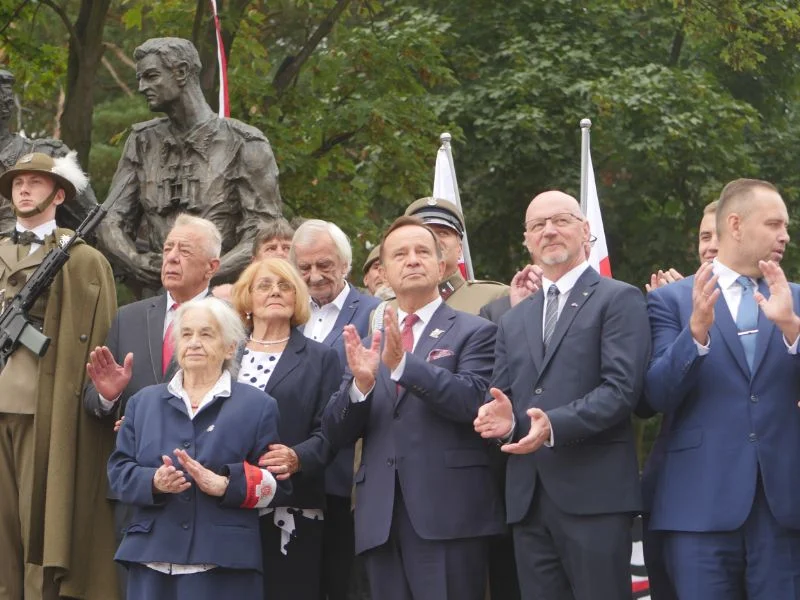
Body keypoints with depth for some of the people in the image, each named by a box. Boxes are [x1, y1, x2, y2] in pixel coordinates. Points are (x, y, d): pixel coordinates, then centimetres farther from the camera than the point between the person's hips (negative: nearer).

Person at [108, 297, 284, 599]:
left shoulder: (257, 406, 9)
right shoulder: (144, 402, 18)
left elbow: (271, 480, 0)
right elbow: (118, 470, 10)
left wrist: (224, 484, -18)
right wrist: (153, 482, -11)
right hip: (152, 560, 3)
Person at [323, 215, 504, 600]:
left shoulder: (474, 333, 5)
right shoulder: (368, 343, 18)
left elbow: (473, 401, -12)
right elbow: (335, 432, 10)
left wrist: (402, 363, -21)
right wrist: (361, 383, -9)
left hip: (448, 515, -4)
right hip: (381, 521, 4)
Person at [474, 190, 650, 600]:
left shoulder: (618, 300, 1)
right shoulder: (514, 320, 23)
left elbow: (622, 386, -10)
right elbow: (503, 395, 20)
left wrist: (556, 425, -22)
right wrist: (503, 419, -4)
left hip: (593, 493, -6)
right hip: (528, 499, 6)